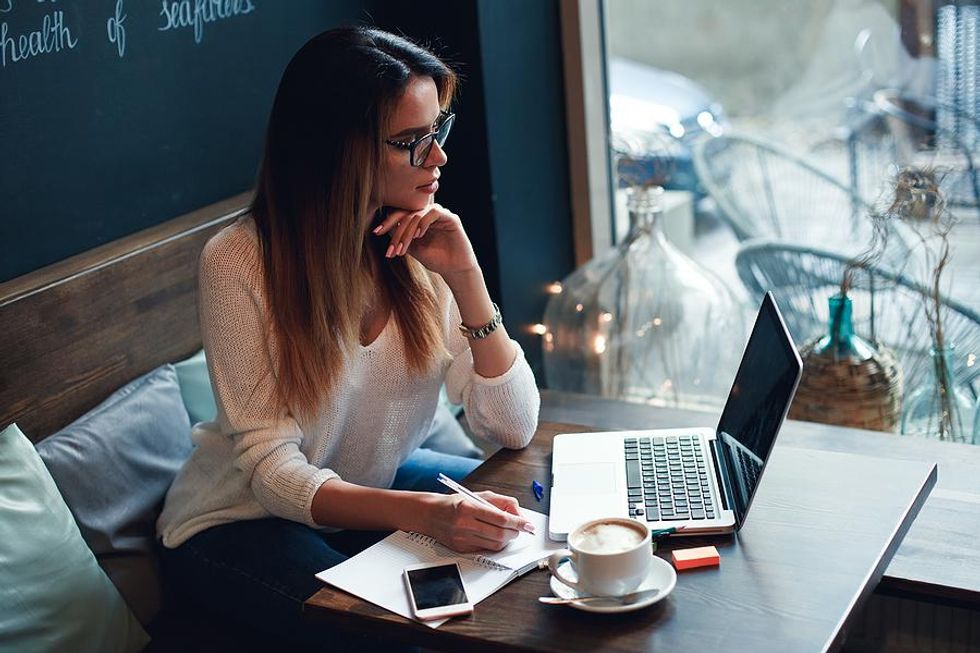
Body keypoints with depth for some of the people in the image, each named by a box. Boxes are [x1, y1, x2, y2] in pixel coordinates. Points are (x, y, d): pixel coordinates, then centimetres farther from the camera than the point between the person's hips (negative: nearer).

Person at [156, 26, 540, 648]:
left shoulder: (422, 245, -11)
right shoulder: (239, 262, -23)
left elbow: (513, 427, -13)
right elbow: (273, 470, -24)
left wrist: (464, 275, -25)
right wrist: (426, 514, -41)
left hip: (375, 487, 5)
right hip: (239, 521, -5)